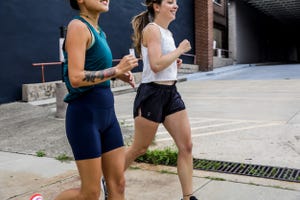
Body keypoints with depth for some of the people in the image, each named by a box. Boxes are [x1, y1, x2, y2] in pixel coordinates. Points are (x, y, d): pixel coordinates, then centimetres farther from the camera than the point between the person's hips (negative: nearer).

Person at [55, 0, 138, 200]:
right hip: (85, 115, -8)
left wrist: (118, 74, 9)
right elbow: (76, 78, -21)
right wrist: (116, 69, -15)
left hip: (106, 113, 8)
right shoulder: (78, 26, -12)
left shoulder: (99, 32, 14)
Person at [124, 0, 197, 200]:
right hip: (152, 93, -8)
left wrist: (175, 63, 9)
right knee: (139, 148, 7)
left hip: (171, 92, 8)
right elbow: (156, 65, -23)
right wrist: (179, 50, -13)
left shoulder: (167, 32, 16)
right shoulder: (152, 29, -12)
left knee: (186, 145, 2)